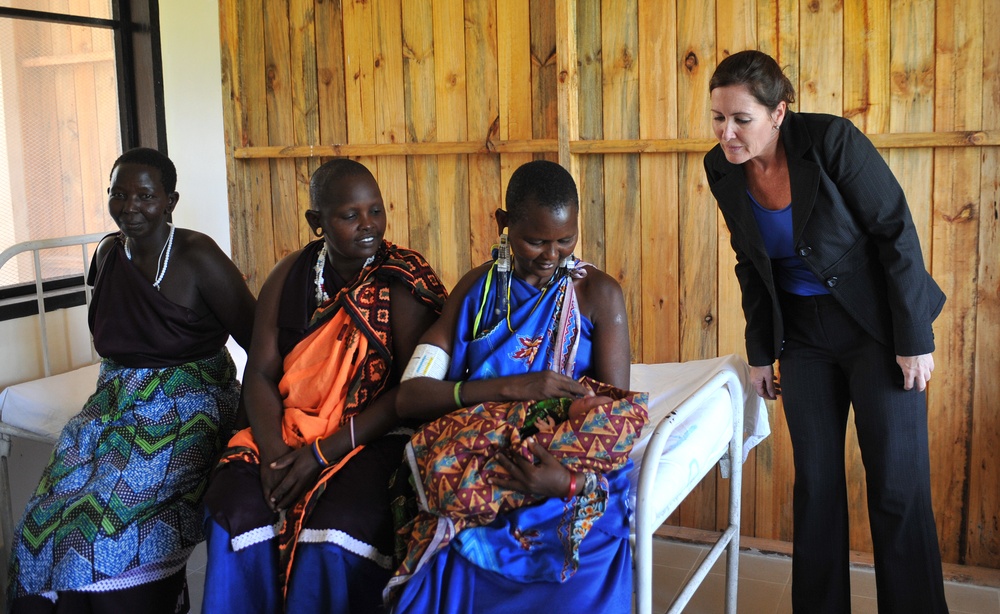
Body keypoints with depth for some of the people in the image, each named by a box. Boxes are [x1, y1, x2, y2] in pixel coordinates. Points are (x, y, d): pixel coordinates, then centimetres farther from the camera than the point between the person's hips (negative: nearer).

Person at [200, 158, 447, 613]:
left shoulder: (405, 282, -7)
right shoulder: (289, 276, 6)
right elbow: (261, 373, 4)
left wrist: (322, 454, -17)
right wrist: (273, 452, -14)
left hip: (374, 437, -4)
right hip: (289, 427, 4)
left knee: (338, 529, -29)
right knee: (235, 510, -21)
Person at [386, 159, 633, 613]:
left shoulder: (598, 294, 0)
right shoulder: (478, 288, 6)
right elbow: (409, 397, -5)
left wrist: (572, 480, -26)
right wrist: (512, 387, -20)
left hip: (575, 494, -1)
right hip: (477, 486, 1)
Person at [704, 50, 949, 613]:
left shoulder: (832, 139, -21)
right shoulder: (723, 169, -6)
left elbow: (897, 232, -16)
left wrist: (915, 338, -15)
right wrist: (761, 352, 10)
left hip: (878, 326, -4)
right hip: (803, 333, 4)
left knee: (898, 486, -1)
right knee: (816, 482, 8)